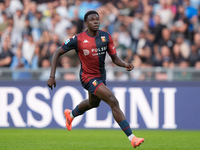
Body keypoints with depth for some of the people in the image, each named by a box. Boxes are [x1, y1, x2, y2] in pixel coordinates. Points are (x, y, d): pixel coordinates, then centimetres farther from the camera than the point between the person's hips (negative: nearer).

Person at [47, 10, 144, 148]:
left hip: (101, 75, 7)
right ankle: (131, 138, -25)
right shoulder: (78, 40, -18)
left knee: (93, 103, 32)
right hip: (88, 77, -7)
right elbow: (57, 53, -10)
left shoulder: (106, 37, -6)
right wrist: (52, 76, -16)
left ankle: (70, 115, 64)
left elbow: (115, 58, -1)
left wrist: (125, 64, -24)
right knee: (113, 101, -23)